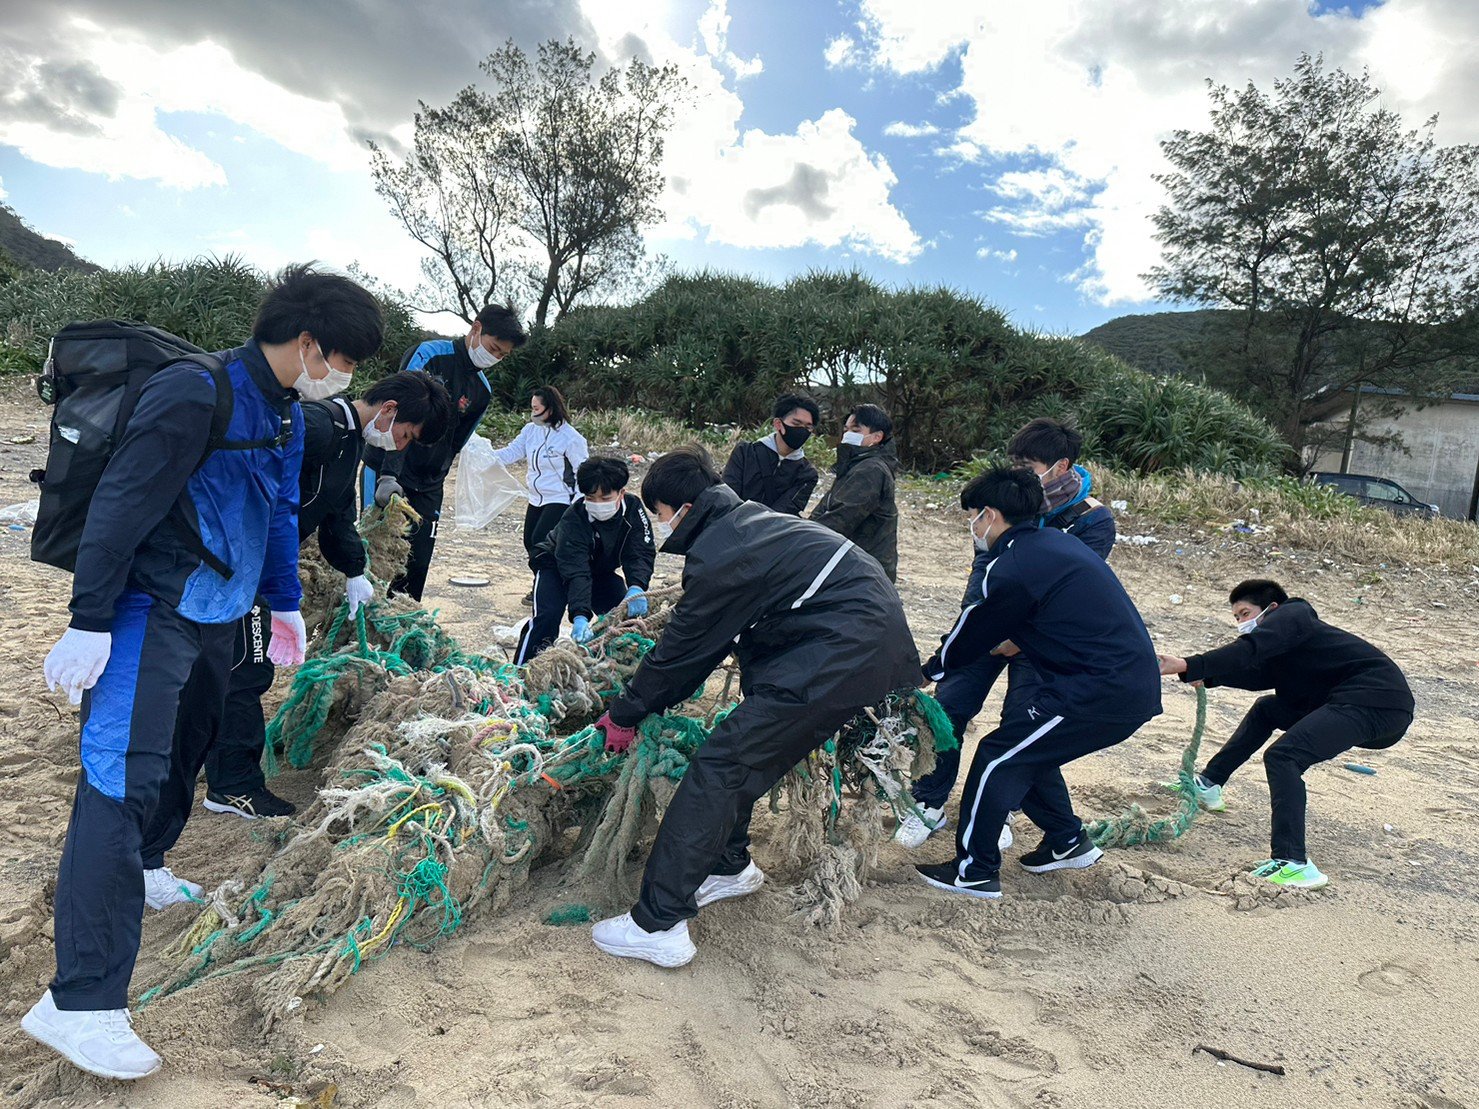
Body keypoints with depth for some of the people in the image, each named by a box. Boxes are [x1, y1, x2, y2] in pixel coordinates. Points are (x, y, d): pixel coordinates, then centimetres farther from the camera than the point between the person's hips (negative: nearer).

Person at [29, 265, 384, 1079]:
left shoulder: (286, 413, 8)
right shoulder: (195, 395, -20)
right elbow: (120, 505, -20)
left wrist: (284, 607, 22)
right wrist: (89, 623, -19)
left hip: (214, 616, 9)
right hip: (150, 611, -9)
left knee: (183, 750, 21)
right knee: (123, 774, -13)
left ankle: (137, 868, 44)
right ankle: (80, 1000, -11)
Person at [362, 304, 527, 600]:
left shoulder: (483, 391, 7)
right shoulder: (429, 354, -12)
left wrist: (434, 483, 7)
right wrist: (389, 475, -34)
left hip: (427, 487, 5)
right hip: (387, 473, -5)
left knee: (418, 565, 2)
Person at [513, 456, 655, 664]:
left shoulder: (633, 508, -25)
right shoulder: (573, 520, -36)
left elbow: (641, 554, -29)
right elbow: (576, 572, -43)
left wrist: (636, 587, -49)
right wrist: (580, 615, -57)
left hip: (600, 569, 4)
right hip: (556, 567, -4)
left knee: (627, 613, -13)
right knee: (547, 616, -26)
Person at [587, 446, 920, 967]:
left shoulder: (718, 557, -15)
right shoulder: (748, 520, 16)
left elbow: (682, 650, -4)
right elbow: (701, 639, 21)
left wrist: (626, 714, 11)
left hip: (843, 650, -10)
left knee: (720, 763, -9)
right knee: (746, 751, 20)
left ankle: (657, 925, -5)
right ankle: (730, 865, 38)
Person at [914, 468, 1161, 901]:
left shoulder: (1012, 568, -14)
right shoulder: (1054, 541, 14)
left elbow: (974, 633, -1)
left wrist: (929, 671, 14)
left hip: (1099, 690, -9)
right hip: (1135, 684, 9)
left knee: (998, 756, -1)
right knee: (1028, 748, 21)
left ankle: (974, 872, 8)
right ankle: (1068, 841, 33)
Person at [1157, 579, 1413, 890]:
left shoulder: (1291, 615, -5)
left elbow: (1249, 651, -21)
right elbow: (1258, 675, 17)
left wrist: (1188, 666, -29)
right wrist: (1204, 676, 4)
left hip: (1378, 700, -11)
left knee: (1283, 756, -23)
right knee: (1266, 710, 24)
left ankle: (1293, 863, -30)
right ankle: (1209, 784, 27)